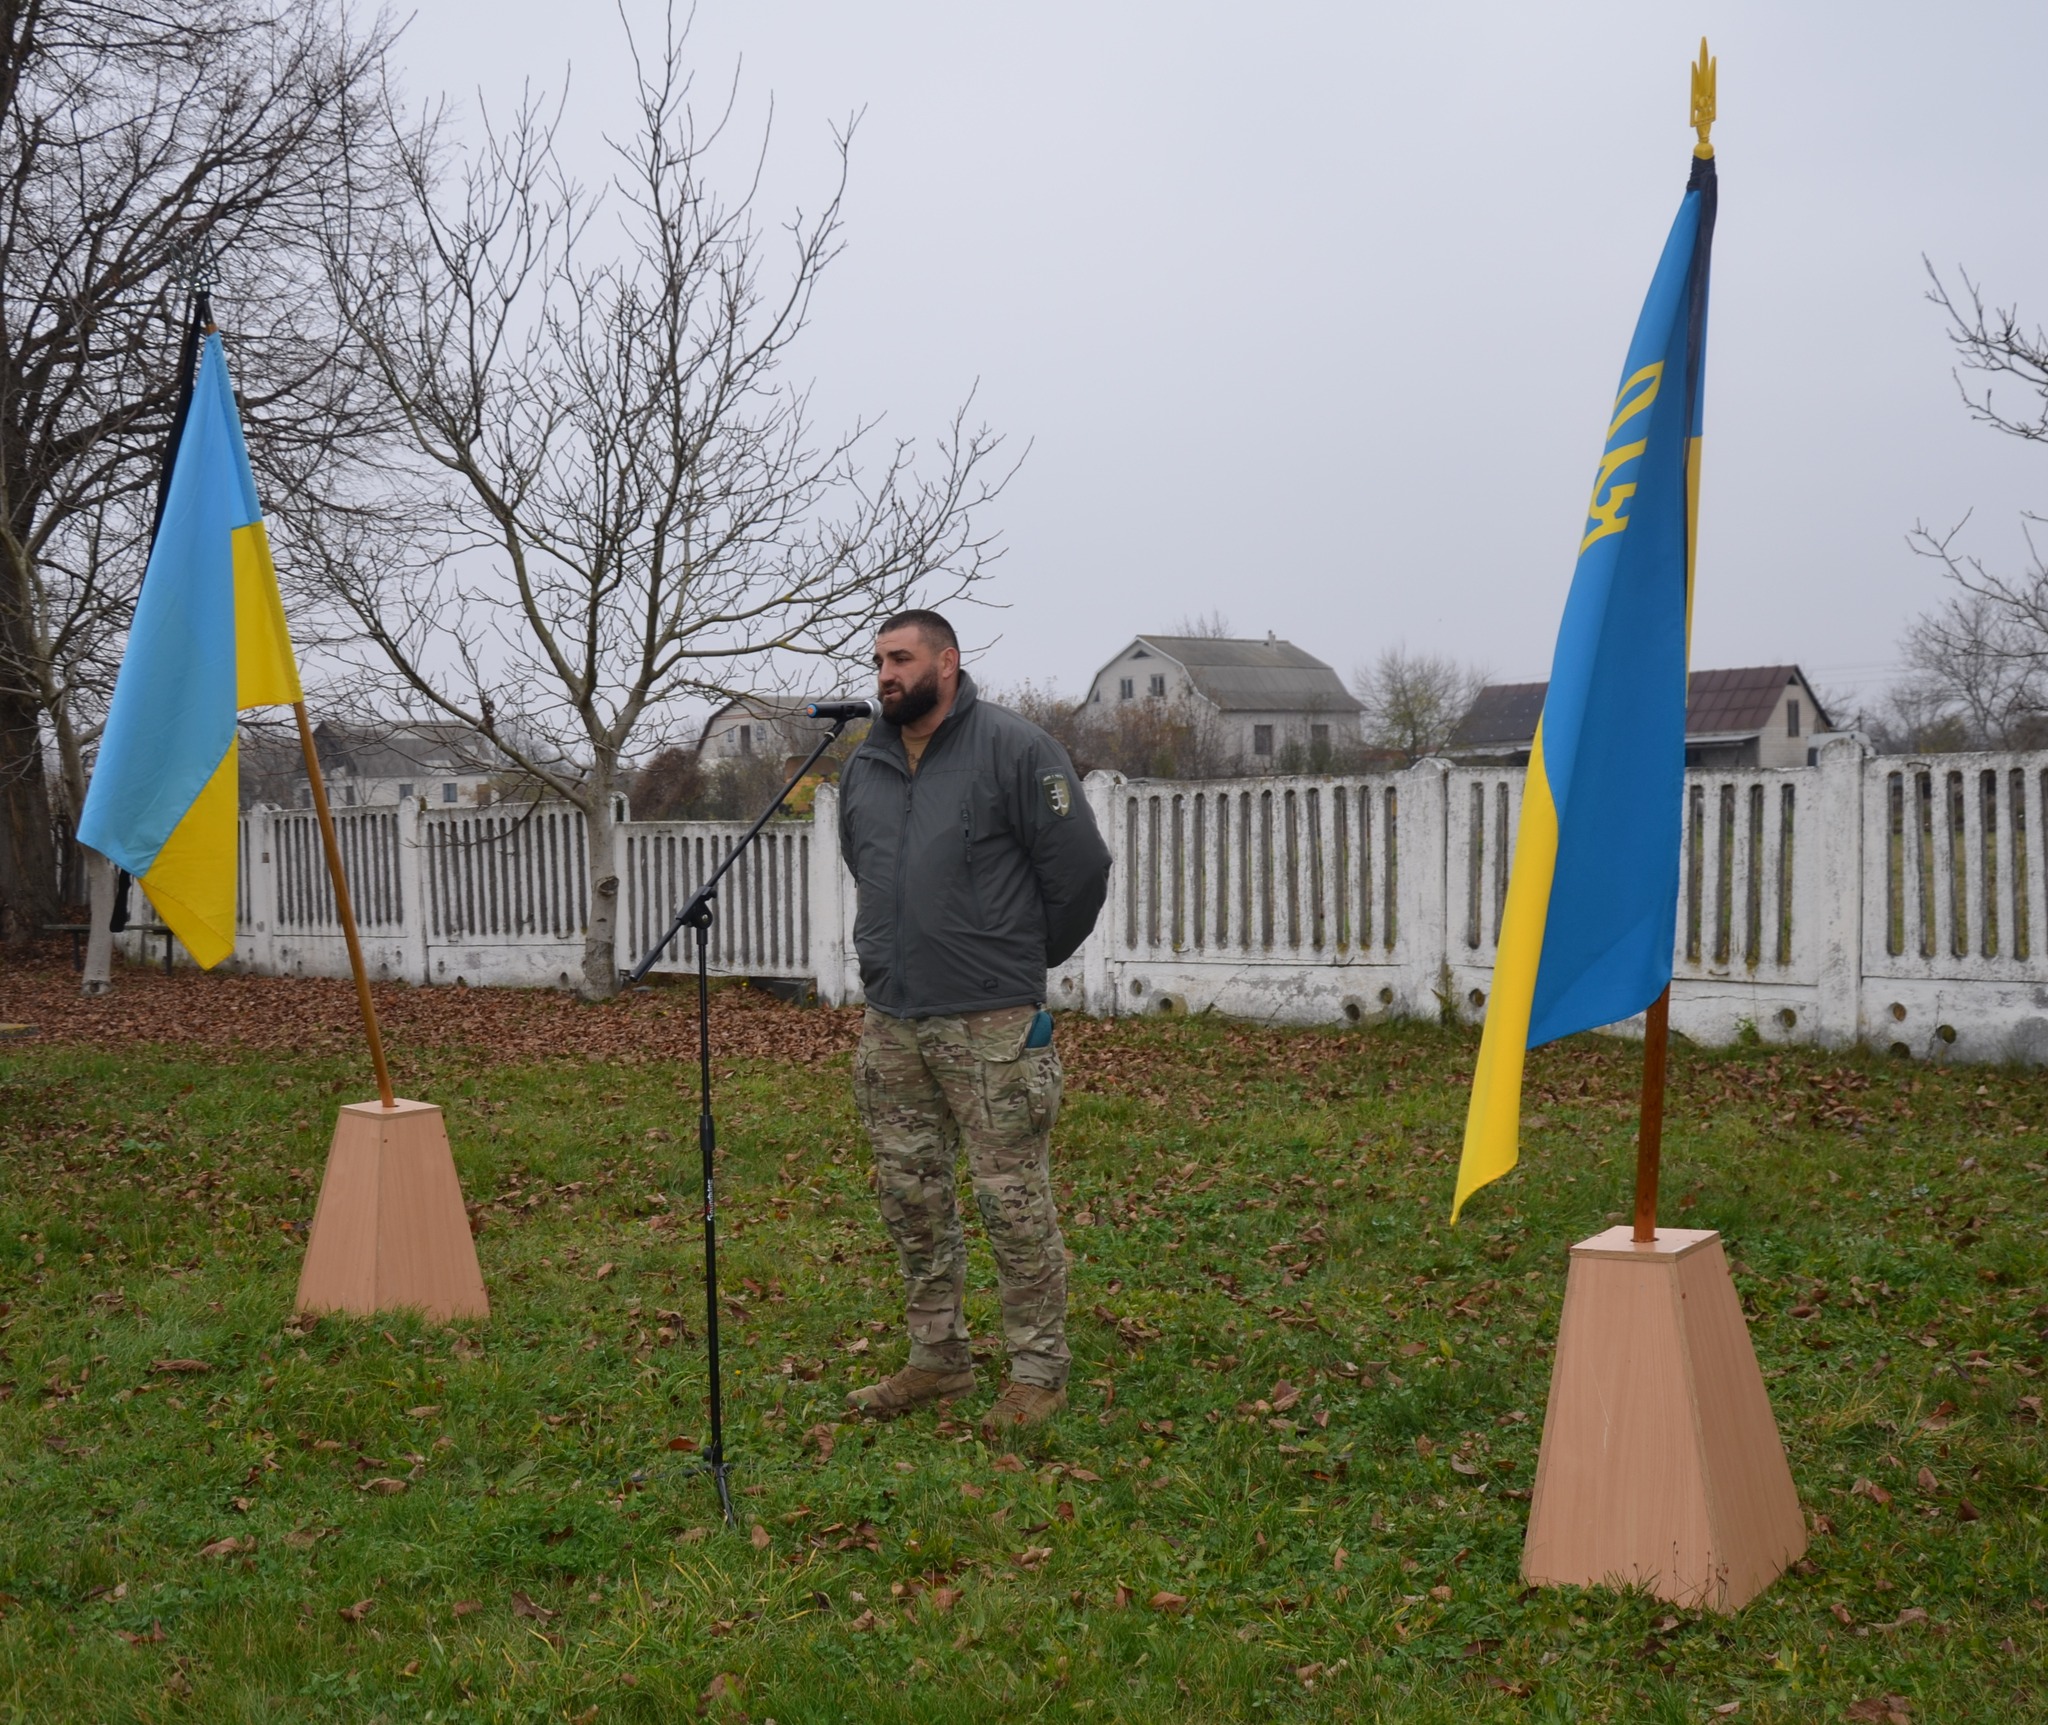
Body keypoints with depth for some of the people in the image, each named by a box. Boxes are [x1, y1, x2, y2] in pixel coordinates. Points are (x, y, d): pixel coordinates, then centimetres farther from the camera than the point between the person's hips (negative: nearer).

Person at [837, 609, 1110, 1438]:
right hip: (891, 1020, 7)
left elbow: (1079, 866, -7)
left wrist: (1027, 958, 4)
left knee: (1013, 1199, -2)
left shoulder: (1014, 749, -9)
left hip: (991, 1020, -7)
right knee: (911, 1194, 13)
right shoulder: (864, 767, 11)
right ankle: (938, 1356, 26)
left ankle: (1038, 1371, 9)